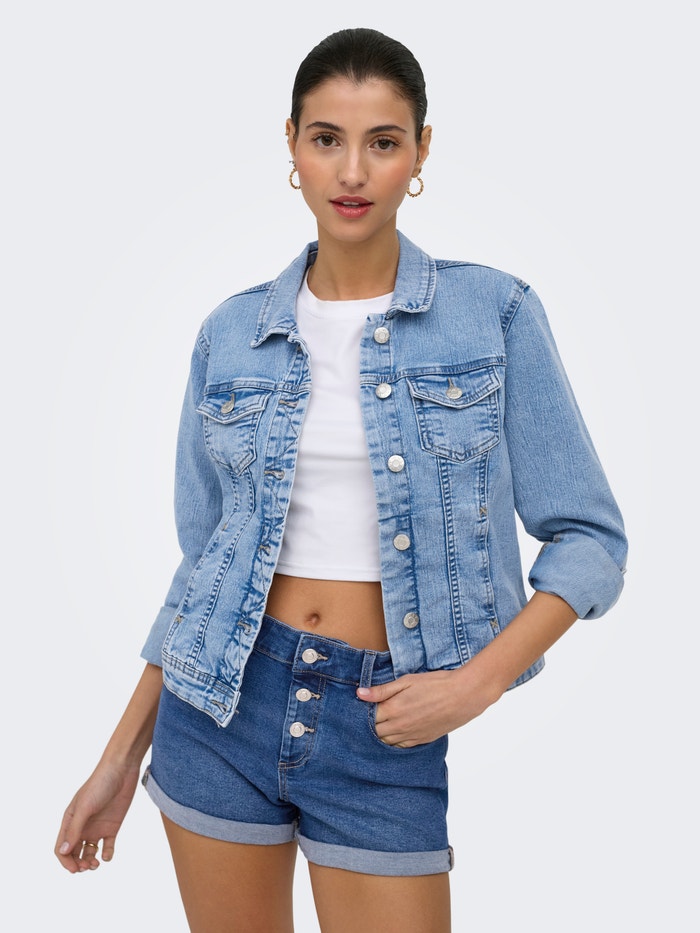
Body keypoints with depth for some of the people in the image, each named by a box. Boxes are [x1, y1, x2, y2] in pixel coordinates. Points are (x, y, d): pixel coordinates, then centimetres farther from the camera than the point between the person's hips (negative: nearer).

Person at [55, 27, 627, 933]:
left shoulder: (495, 314, -5)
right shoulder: (232, 334, 2)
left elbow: (589, 537, -3)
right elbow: (204, 556, 8)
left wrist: (479, 679, -17)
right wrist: (121, 756, 9)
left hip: (388, 729, -2)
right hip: (224, 696, 3)